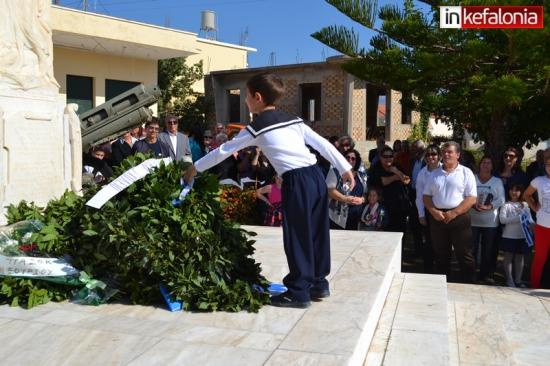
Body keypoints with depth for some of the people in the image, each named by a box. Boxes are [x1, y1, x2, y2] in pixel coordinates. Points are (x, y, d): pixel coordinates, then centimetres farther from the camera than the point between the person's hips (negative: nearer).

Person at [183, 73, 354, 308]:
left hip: (297, 181, -7)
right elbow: (322, 144, 15)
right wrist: (345, 168, 20)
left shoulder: (256, 128, 1)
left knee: (297, 238, 2)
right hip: (316, 175, 7)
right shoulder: (294, 119, 18)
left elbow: (224, 150, 8)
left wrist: (195, 168, 20)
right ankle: (318, 284, 29)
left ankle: (298, 293, 10)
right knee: (316, 234, 16)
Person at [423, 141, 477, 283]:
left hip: (459, 217, -4)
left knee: (464, 255, 0)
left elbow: (472, 198, -7)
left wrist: (454, 213, -15)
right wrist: (433, 211, -6)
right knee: (441, 255, 12)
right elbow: (426, 196, 12)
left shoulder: (466, 173, 0)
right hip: (437, 217, 4)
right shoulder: (435, 174, 13)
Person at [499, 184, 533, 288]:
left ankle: (518, 280, 18)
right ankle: (510, 280, 9)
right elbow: (502, 219, -13)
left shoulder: (525, 205, 10)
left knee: (520, 257, 9)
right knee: (508, 257, 2)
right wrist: (518, 218, -19)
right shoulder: (506, 205, -2)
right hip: (509, 236, -3)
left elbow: (530, 218, 7)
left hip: (522, 236, 4)